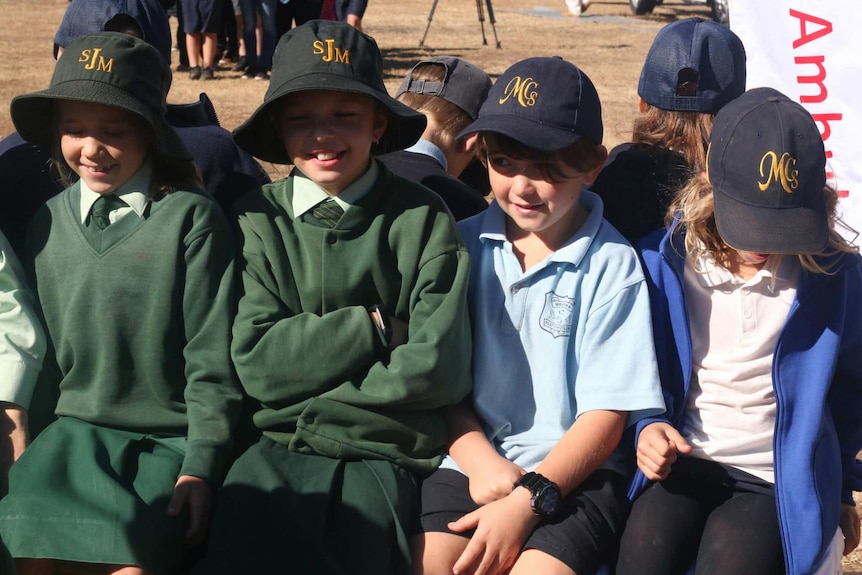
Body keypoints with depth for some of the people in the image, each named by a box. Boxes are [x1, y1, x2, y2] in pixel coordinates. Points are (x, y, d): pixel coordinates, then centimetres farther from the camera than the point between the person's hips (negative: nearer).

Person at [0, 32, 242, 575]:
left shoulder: (192, 218, -4)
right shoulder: (48, 223, 9)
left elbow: (212, 357, -5)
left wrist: (202, 463, -10)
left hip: (171, 438, -3)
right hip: (75, 428, 3)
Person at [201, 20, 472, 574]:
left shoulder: (422, 219, -1)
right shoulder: (259, 219, 4)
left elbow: (438, 367, -10)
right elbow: (257, 362, -5)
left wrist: (310, 387, -6)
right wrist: (373, 327, -8)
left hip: (384, 452, -1)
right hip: (277, 449, 1)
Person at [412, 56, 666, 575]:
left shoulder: (612, 263, -3)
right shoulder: (465, 244, 6)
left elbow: (606, 414, -5)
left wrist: (526, 500, -15)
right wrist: (480, 459, -9)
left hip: (574, 472, -2)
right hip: (476, 459, 3)